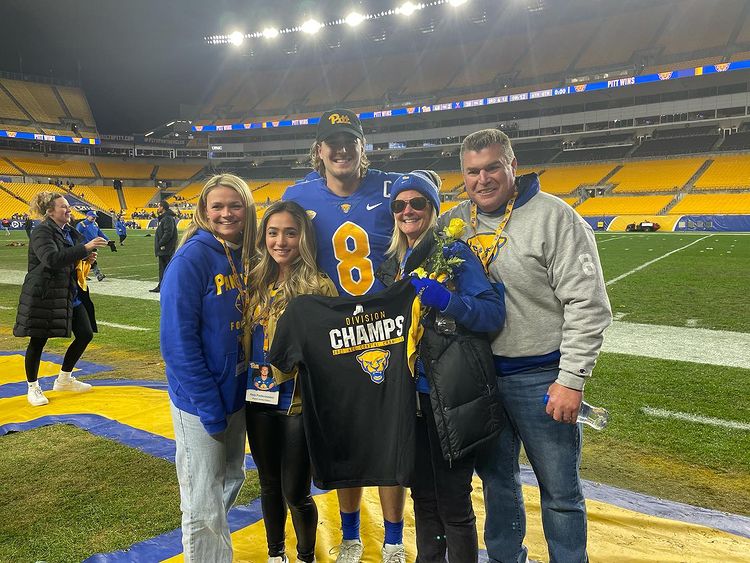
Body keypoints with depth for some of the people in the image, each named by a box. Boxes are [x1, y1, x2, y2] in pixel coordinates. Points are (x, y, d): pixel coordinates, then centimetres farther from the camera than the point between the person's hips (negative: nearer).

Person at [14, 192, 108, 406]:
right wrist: (85, 248, -34)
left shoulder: (69, 232, 11)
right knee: (38, 341, 3)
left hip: (71, 294, 8)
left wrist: (87, 259, 0)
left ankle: (64, 379, 26)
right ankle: (33, 388, 21)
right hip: (43, 295, -8)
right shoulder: (42, 232, -14)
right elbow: (52, 259, -30)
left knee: (85, 334, 7)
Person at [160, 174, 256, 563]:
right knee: (204, 505, 4)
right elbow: (178, 340, -20)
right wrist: (210, 408, -20)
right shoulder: (192, 258, -18)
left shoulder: (248, 257, 1)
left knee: (231, 480, 24)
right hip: (200, 401, -7)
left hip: (237, 393, 7)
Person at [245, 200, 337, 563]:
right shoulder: (256, 282, 3)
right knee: (269, 485, 20)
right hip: (259, 401, 5)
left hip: (300, 404, -5)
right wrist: (249, 379, 9)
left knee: (295, 492, 6)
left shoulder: (320, 287, -12)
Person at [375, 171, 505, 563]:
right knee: (422, 494, 19)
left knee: (452, 502, 4)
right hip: (411, 393, 7)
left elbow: (494, 313, -16)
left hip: (451, 395, -6)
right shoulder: (392, 263, 11)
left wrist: (446, 300, -30)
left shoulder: (453, 252, -9)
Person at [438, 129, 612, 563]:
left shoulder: (554, 216, -11)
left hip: (541, 377, -5)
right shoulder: (454, 222, 4)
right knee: (497, 479, 21)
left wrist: (572, 380, -15)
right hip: (478, 375, 5)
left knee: (561, 492, 9)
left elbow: (589, 306, -13)